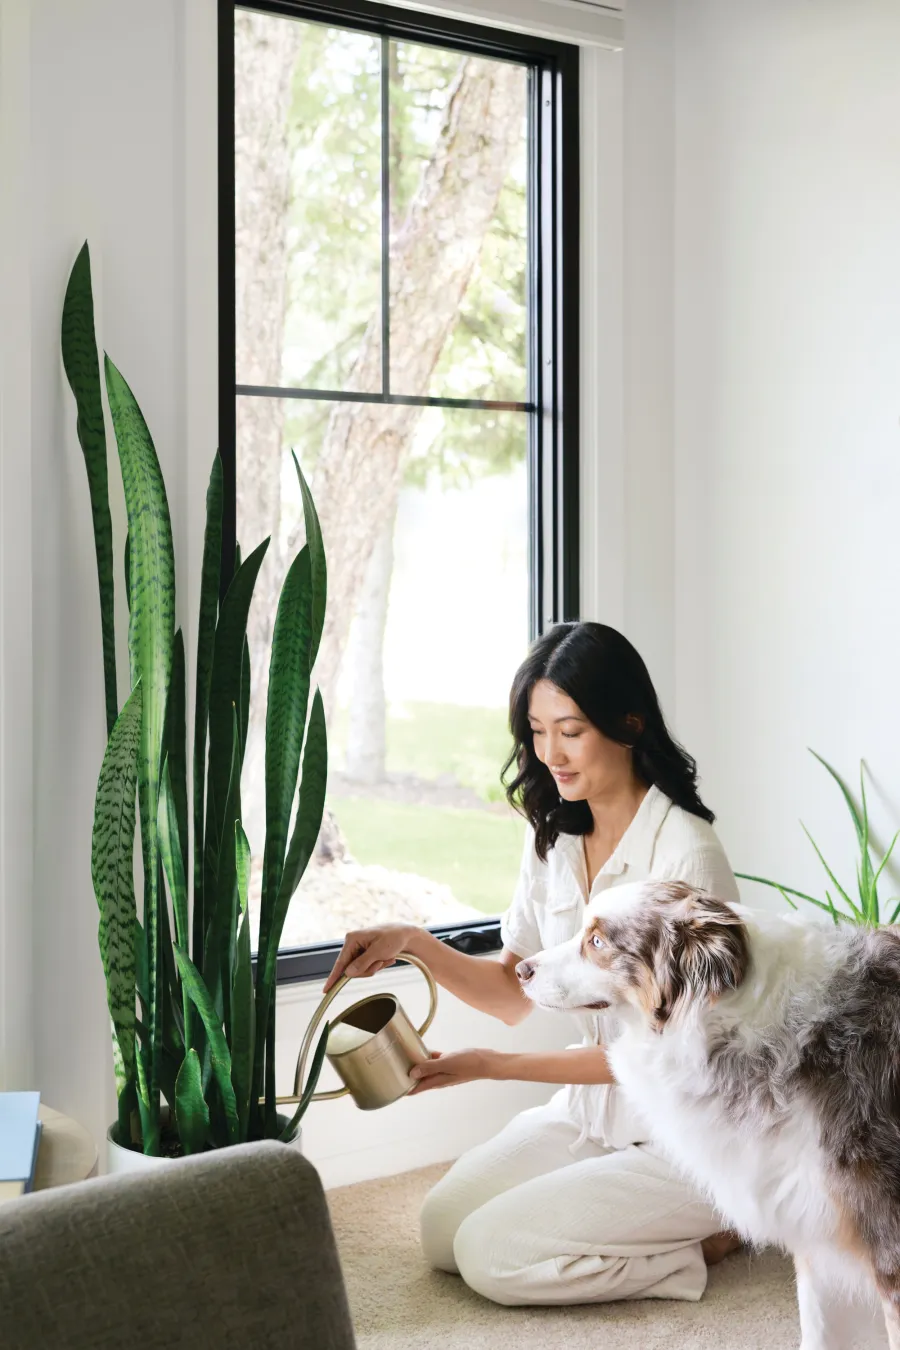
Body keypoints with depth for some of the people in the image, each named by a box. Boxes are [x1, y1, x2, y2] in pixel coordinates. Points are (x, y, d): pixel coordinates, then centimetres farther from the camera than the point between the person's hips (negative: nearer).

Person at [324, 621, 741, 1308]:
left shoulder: (686, 854, -23)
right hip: (592, 1108, 8)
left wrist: (492, 1065, -21)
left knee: (491, 1256, -13)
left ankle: (711, 1234, 2)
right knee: (443, 1230, 2)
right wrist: (414, 942, -11)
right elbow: (515, 992, 6)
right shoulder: (553, 838, 1)